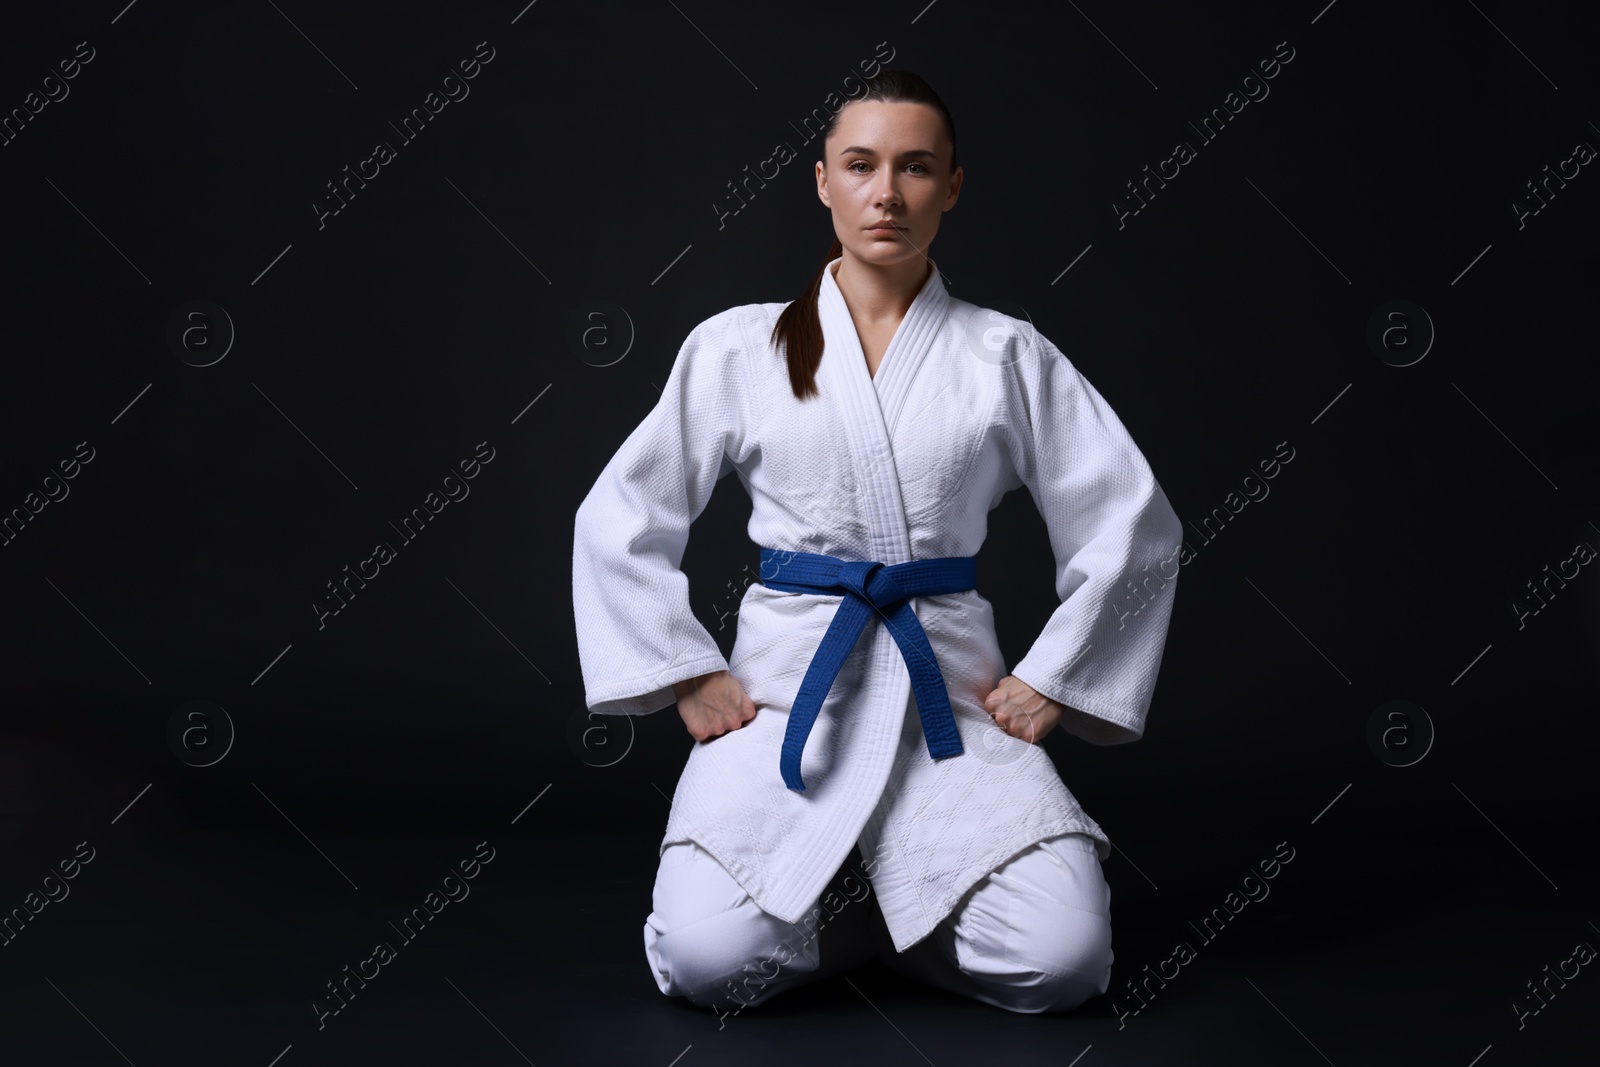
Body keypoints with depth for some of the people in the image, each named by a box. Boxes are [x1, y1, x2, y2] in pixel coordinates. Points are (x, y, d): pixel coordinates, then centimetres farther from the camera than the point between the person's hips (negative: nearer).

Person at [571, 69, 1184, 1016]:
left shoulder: (1006, 356, 6)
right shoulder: (739, 348, 6)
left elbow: (1136, 527, 8)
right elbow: (619, 521, 9)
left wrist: (1049, 682, 3)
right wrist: (688, 677, 1)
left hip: (952, 695, 1)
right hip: (785, 688, 0)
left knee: (1063, 961, -20)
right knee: (705, 957, -23)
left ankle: (893, 901, 11)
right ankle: (852, 905, 10)